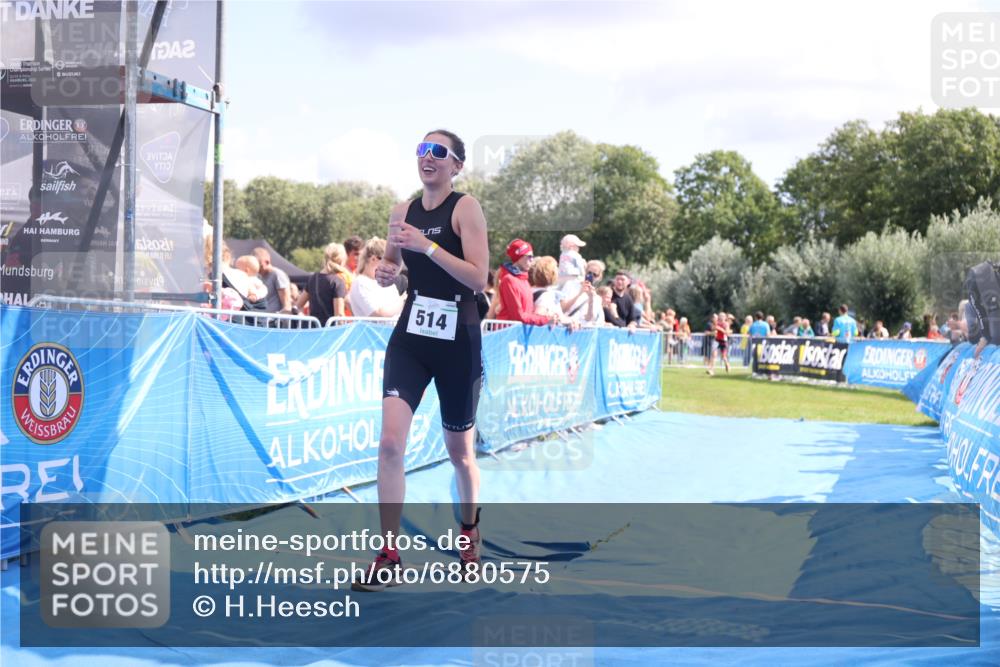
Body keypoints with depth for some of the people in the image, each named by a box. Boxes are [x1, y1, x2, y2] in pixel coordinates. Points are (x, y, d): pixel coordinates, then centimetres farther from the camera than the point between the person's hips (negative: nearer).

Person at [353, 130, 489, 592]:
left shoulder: (466, 208, -7)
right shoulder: (402, 211, 8)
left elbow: (479, 278, -17)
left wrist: (427, 245, -24)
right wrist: (385, 271, 0)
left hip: (457, 341, -3)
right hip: (410, 336, 4)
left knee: (459, 451, 11)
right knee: (390, 441, -13)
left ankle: (469, 531, 38)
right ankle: (389, 558, -8)